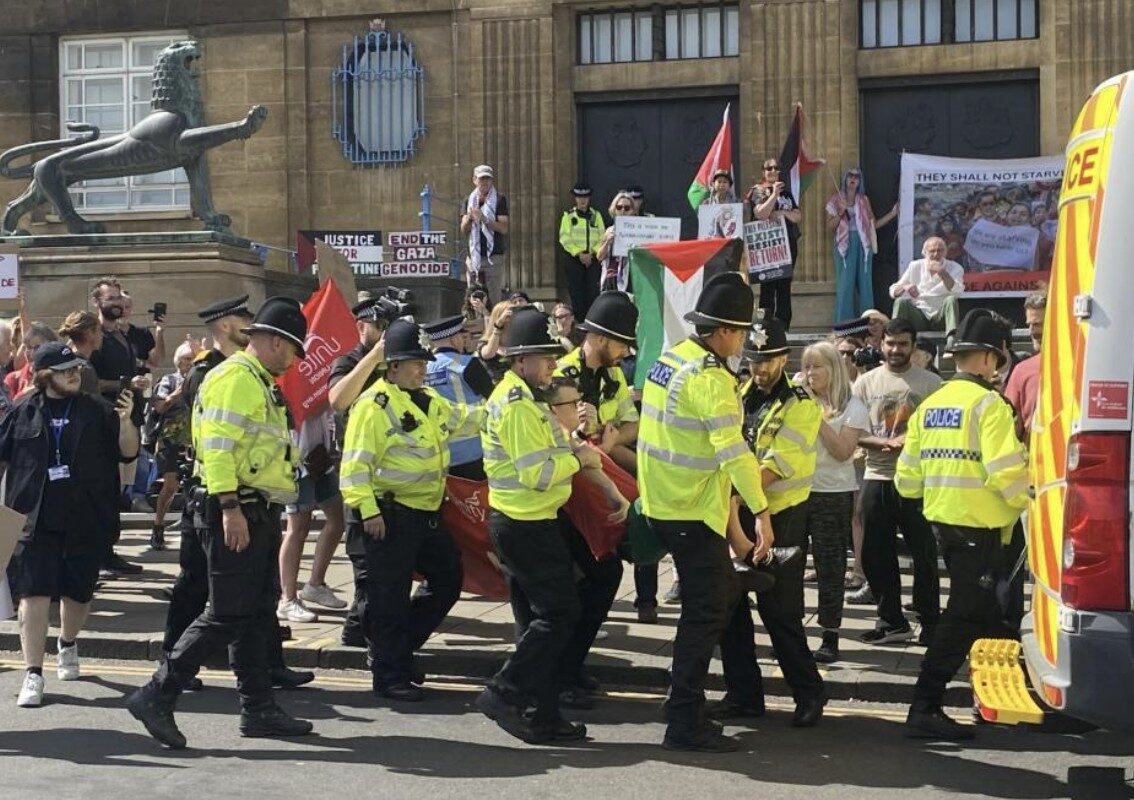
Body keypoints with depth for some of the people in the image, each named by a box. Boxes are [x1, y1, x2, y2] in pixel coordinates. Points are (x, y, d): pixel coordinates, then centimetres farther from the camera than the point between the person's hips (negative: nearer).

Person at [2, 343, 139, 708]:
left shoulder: (96, 411, 3)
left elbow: (128, 452, 1)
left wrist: (125, 420, -16)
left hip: (85, 521, 1)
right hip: (35, 520, -1)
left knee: (78, 592, 13)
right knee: (34, 594, -7)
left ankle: (68, 644, 42)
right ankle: (33, 675, -3)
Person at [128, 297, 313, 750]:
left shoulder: (259, 384, 21)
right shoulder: (234, 377, -12)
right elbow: (217, 444, -21)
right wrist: (230, 507, -27)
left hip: (260, 514, 11)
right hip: (236, 512, -11)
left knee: (257, 614, 12)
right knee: (227, 614, -10)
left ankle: (258, 708, 17)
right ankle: (157, 696, -4)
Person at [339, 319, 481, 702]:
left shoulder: (428, 400, 13)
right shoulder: (374, 406, -15)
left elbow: (461, 418, 27)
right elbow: (356, 463, -18)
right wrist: (367, 510, -23)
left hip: (426, 512, 9)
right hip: (390, 515, -9)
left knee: (447, 580, 17)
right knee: (390, 596, -2)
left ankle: (396, 650, 28)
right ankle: (390, 674, 8)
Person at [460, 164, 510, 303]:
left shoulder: (499, 200, 2)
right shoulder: (470, 201, 13)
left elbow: (504, 229, -7)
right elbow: (463, 232, 8)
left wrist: (484, 219, -17)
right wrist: (469, 218, -11)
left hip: (494, 256, -4)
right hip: (474, 257, 4)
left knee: (494, 300, -10)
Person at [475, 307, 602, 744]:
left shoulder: (517, 396, 16)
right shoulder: (518, 405, -18)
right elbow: (538, 474, -23)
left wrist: (569, 448, 8)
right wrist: (579, 459, -10)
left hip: (524, 523, 11)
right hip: (525, 525, -11)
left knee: (549, 616, 13)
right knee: (560, 612, -8)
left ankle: (544, 715, 17)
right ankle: (504, 693, -4)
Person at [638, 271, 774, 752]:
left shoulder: (668, 360, 7)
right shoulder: (710, 378, -20)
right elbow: (733, 451, -29)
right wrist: (761, 512, -32)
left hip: (661, 502, 9)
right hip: (692, 513, -9)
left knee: (722, 595, 20)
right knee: (705, 614, -1)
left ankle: (686, 708, 27)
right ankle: (685, 725, 2)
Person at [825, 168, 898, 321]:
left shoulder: (864, 200, 13)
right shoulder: (836, 200, 5)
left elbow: (874, 224, 12)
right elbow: (829, 227, 1)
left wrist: (892, 213, 6)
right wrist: (840, 213, -14)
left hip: (863, 244, 3)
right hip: (845, 245, -3)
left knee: (865, 284, 2)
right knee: (845, 285, -7)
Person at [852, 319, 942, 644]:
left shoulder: (930, 383, 2)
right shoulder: (866, 382, 7)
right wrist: (887, 442, -14)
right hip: (877, 478, 3)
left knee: (924, 554, 2)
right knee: (875, 555, 7)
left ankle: (930, 622, 13)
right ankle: (891, 621, 19)